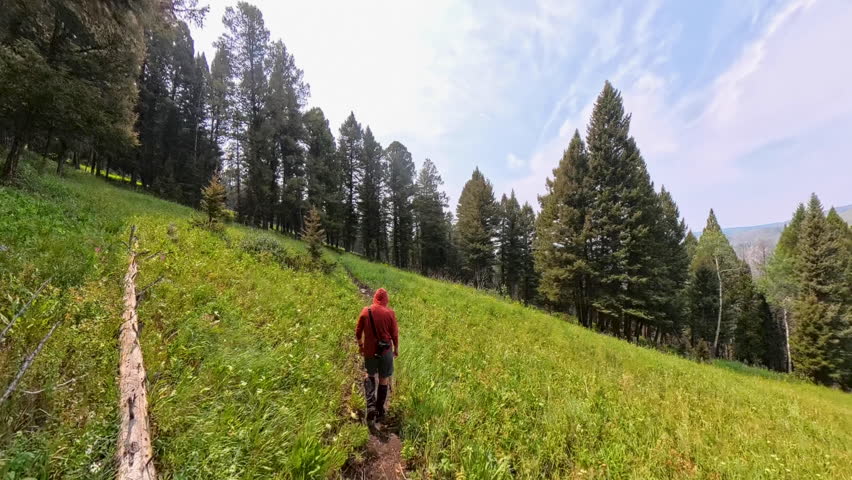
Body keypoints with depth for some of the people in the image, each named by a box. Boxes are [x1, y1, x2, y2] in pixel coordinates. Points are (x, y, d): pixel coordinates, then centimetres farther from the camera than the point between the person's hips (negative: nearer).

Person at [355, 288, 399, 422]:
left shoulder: (365, 311, -6)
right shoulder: (390, 313, -12)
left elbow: (358, 332, 2)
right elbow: (394, 334, -6)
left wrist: (360, 345, 19)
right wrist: (396, 349, 10)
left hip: (369, 350, 2)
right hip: (386, 350, -2)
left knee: (370, 376, 23)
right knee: (383, 380, 15)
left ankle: (371, 406, 7)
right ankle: (380, 410, 25)